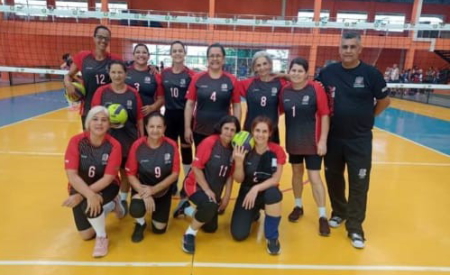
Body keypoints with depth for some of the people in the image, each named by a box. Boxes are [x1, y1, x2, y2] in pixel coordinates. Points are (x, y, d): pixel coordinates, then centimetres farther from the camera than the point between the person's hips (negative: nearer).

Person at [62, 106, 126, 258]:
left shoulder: (114, 145, -20)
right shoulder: (76, 141, -18)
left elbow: (108, 178, -24)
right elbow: (71, 175, -24)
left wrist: (81, 196, -33)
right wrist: (90, 195, -39)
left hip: (106, 188, -2)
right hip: (81, 187, 2)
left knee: (88, 204, -34)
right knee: (86, 235, 1)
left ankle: (102, 237, -5)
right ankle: (110, 205, 27)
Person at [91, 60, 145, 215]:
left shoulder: (133, 94, -2)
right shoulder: (101, 92, -4)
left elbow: (139, 119, 2)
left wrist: (142, 139, 3)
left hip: (129, 140, 1)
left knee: (126, 171, 14)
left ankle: (123, 200, 33)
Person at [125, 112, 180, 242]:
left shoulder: (171, 146, -17)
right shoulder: (137, 145, -18)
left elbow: (174, 174, -13)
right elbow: (131, 174, -13)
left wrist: (154, 189, -24)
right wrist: (144, 193, -28)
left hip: (163, 189, 1)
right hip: (142, 187, -1)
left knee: (159, 229, 3)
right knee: (136, 209, -33)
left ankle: (158, 211, 39)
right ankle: (140, 224, 7)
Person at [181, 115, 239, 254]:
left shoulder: (233, 149, -6)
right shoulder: (209, 142, -21)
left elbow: (230, 175, 0)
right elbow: (196, 167, -20)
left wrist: (226, 197, -4)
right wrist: (207, 190, -22)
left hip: (214, 191, 7)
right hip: (195, 185, -6)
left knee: (211, 228, 16)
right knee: (210, 205, -37)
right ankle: (189, 234, -11)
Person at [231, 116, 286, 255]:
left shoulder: (277, 151, -14)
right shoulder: (244, 150, -12)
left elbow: (275, 179, -15)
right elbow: (239, 179, -9)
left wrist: (256, 188, -31)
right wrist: (239, 162, -28)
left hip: (267, 192, -1)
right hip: (246, 192, 1)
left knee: (274, 193, -39)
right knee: (238, 234, -11)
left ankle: (272, 237, -14)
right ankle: (253, 214, 27)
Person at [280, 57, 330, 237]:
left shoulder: (316, 89, -13)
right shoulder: (284, 90, -3)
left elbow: (325, 115, -11)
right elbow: (279, 111, 8)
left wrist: (323, 140, -14)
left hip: (313, 142, -4)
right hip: (293, 141, 4)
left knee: (314, 177, -2)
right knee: (297, 173, 17)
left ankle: (323, 216, 11)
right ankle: (298, 206, 35)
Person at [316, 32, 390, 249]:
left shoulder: (371, 73, -7)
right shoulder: (327, 72, -2)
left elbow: (384, 101, 4)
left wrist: (366, 117, 3)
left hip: (360, 139, -2)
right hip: (332, 137, 2)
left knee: (358, 183, 3)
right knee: (333, 178, 14)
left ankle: (355, 226, 16)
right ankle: (339, 212, 37)